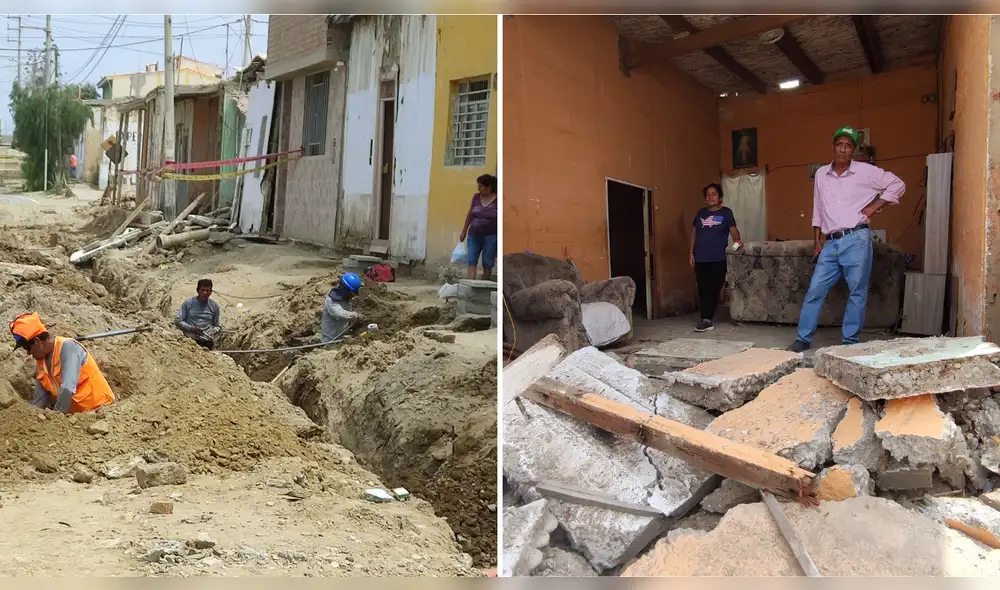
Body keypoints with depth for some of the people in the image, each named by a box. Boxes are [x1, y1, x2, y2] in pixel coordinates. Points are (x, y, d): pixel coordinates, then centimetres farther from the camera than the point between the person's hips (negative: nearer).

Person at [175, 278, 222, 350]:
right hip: (189, 340, -1)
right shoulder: (188, 302, 2)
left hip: (207, 342, 1)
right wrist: (191, 328, -13)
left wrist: (213, 333, -8)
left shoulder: (214, 306, 7)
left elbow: (218, 326, 14)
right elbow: (177, 321, 2)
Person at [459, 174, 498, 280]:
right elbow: (470, 215, 15)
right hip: (474, 235, 4)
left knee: (487, 264, 5)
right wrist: (464, 232, 19)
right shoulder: (476, 197, 5)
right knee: (471, 262, -6)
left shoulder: (497, 199, -7)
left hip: (491, 236, -4)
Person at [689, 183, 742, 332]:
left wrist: (737, 240, -26)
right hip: (700, 258, 3)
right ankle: (707, 320, 3)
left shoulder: (726, 212, 5)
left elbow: (733, 230, -3)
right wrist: (691, 253, 8)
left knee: (713, 289, -1)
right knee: (703, 289, 0)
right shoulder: (701, 213, 13)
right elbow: (694, 233, 15)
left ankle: (706, 319, 6)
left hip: (718, 258, -3)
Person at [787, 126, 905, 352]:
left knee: (857, 292, 2)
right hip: (831, 242, 4)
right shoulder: (821, 174, 10)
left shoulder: (866, 171, -1)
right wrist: (816, 242, 14)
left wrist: (874, 206, -3)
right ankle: (803, 338, 8)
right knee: (815, 290, 1)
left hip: (856, 239, -3)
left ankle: (850, 341, 9)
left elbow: (897, 185, 5)